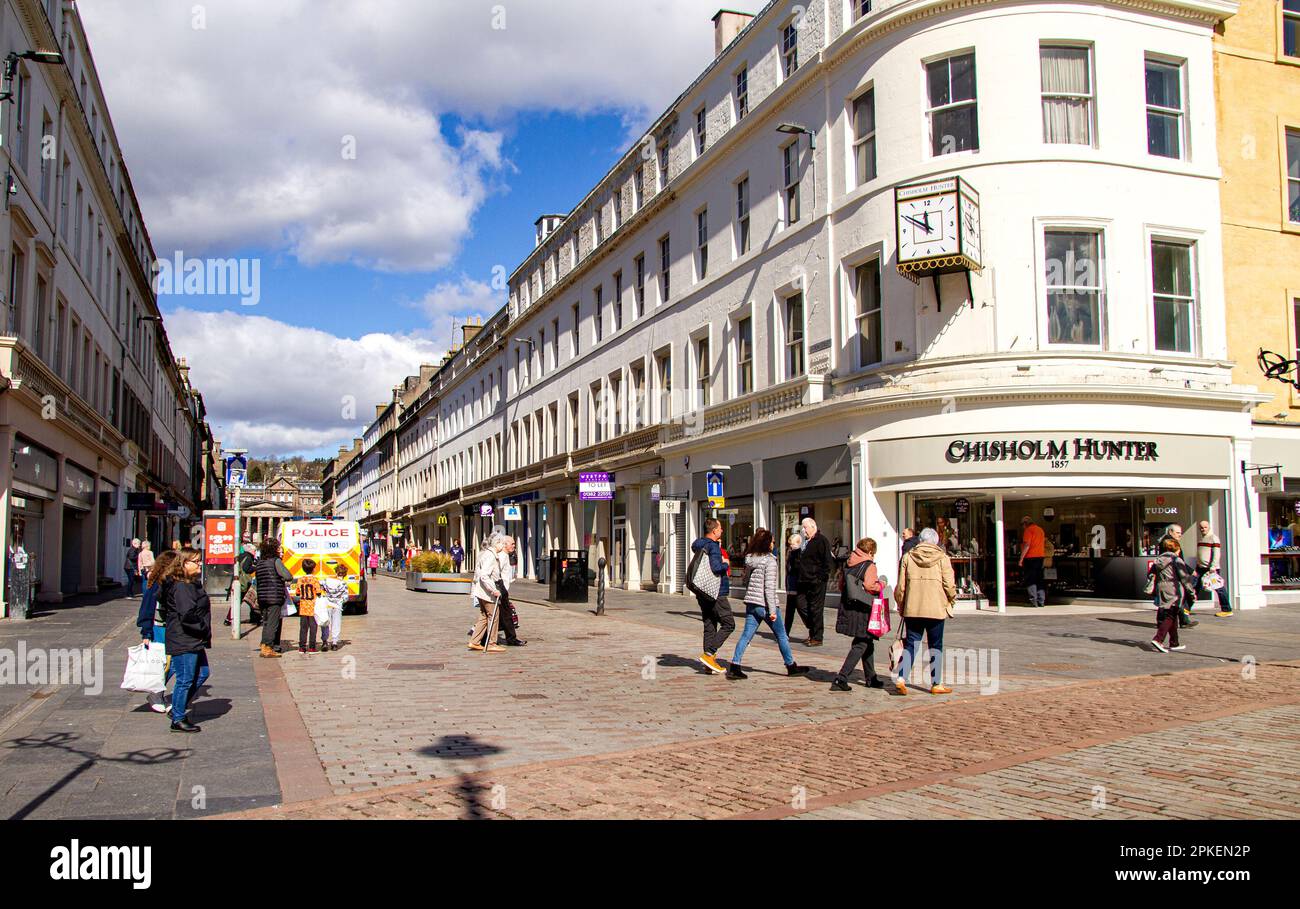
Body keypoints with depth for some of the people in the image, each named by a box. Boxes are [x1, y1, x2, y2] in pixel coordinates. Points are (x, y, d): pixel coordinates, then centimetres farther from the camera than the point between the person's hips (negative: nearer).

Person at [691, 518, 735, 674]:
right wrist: (726, 564, -9)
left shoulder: (699, 545, 12)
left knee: (709, 626, 11)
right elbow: (715, 567, -28)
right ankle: (709, 654, -10)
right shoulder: (713, 546, -17)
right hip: (716, 592, -9)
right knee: (728, 624, -1)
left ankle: (710, 662, 12)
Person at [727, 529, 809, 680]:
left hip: (751, 603, 7)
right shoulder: (769, 561, -14)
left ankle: (734, 667, -5)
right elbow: (769, 587, -18)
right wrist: (772, 610, -17)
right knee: (781, 635, 9)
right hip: (764, 604, -6)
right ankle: (791, 666, 21)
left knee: (746, 635, 4)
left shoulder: (750, 559, 7)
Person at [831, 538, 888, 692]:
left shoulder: (848, 564, 11)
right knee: (860, 646, -2)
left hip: (847, 608, 8)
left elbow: (841, 586, 13)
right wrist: (881, 584, -2)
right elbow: (870, 586, -20)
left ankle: (871, 678, 32)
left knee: (867, 643, 22)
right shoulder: (869, 566, -10)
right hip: (862, 610, -8)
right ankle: (841, 679, -12)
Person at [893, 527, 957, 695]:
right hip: (936, 609, -2)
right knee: (936, 646, 9)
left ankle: (901, 678, -8)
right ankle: (936, 684, 13)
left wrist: (901, 606, 16)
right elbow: (949, 585, -6)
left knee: (911, 644, 8)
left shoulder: (908, 557, 3)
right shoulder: (942, 558, -2)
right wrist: (951, 601, 13)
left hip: (912, 609, 2)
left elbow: (900, 587, 4)